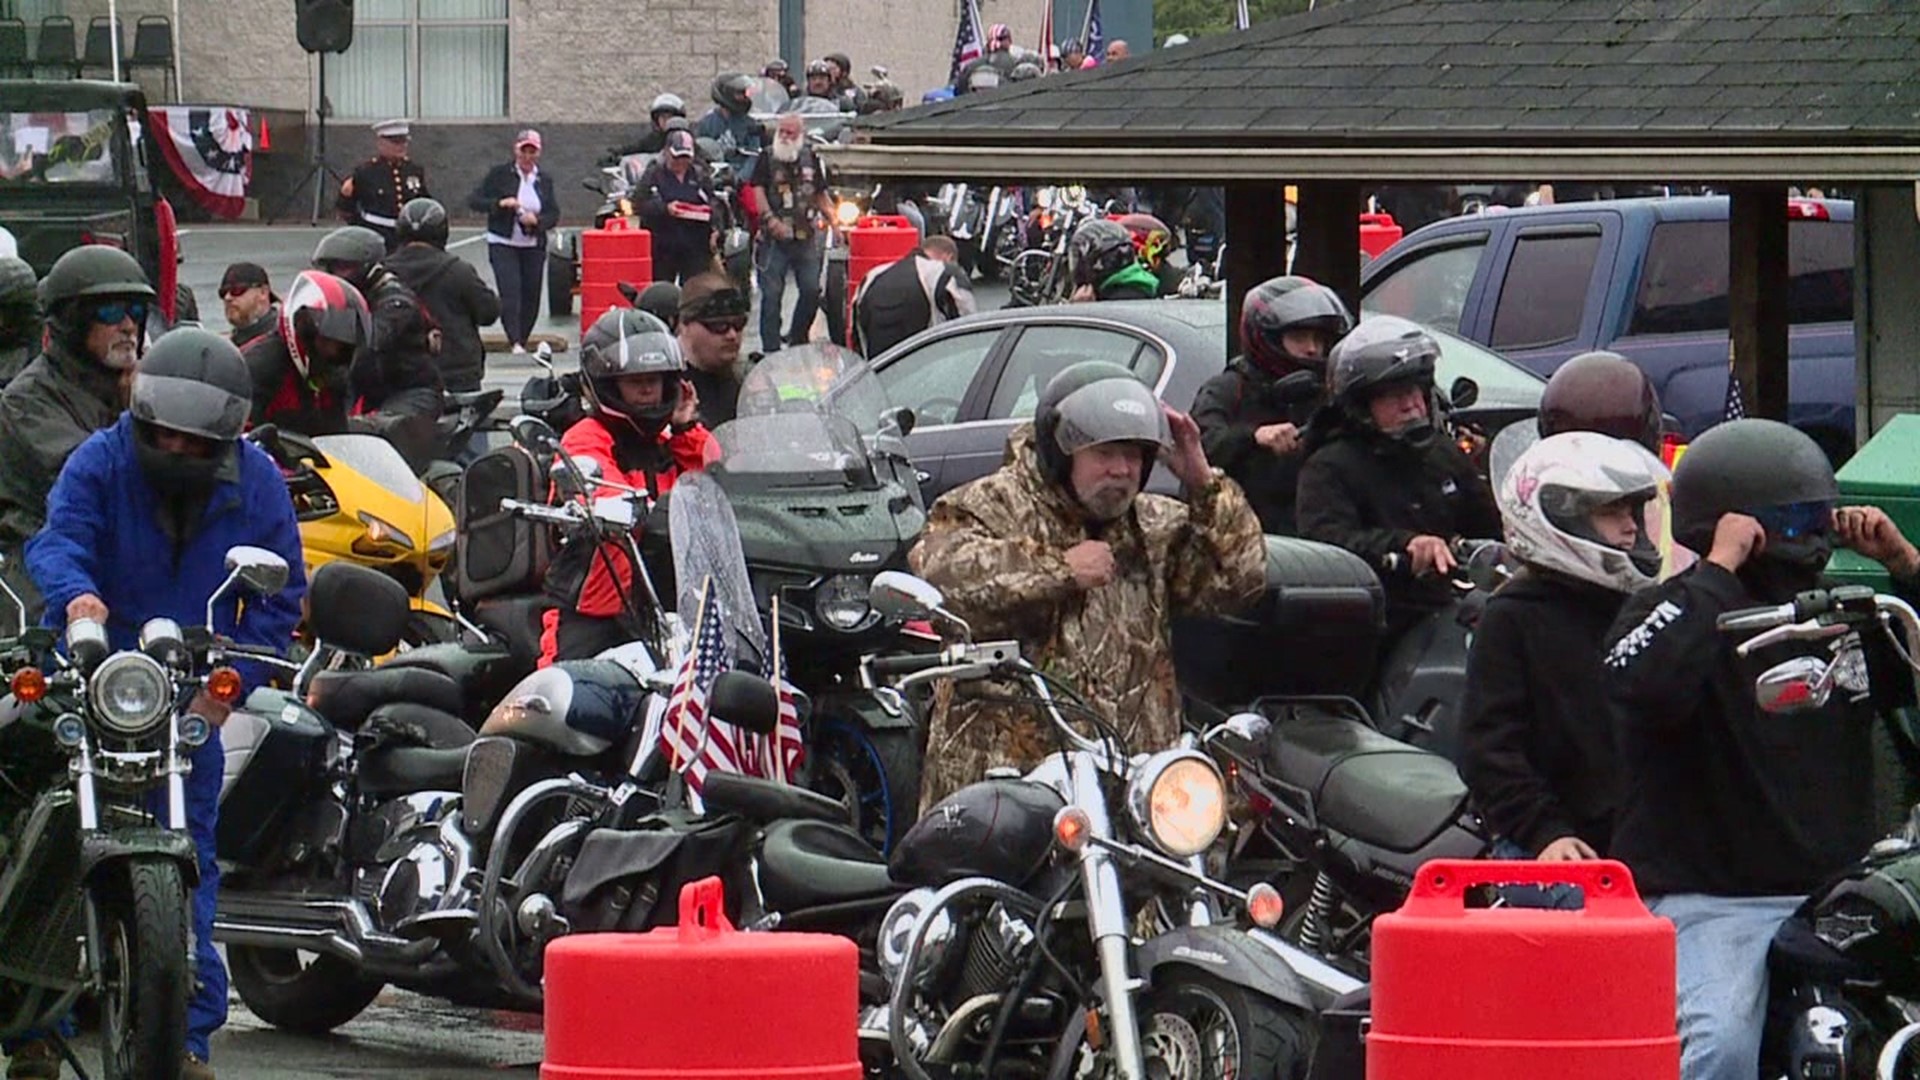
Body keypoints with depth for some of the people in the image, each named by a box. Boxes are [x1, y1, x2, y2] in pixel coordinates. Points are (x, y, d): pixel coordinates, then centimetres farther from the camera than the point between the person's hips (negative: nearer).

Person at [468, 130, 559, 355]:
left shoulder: (544, 180, 9)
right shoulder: (499, 174, 0)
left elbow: (554, 214, 6)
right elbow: (473, 201, -3)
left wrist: (537, 220, -16)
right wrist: (500, 203, -19)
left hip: (534, 246, 4)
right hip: (503, 244, -4)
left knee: (531, 296, 5)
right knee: (510, 292, -17)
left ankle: (522, 340, 18)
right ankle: (515, 342, -24)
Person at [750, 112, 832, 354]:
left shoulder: (810, 159, 11)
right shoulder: (767, 159, 0)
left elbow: (820, 196, 19)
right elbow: (758, 192, -11)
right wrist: (770, 219, -26)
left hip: (806, 237, 4)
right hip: (775, 237, -4)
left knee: (811, 290, 5)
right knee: (771, 293, -4)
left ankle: (798, 339, 24)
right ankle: (770, 348, -1)